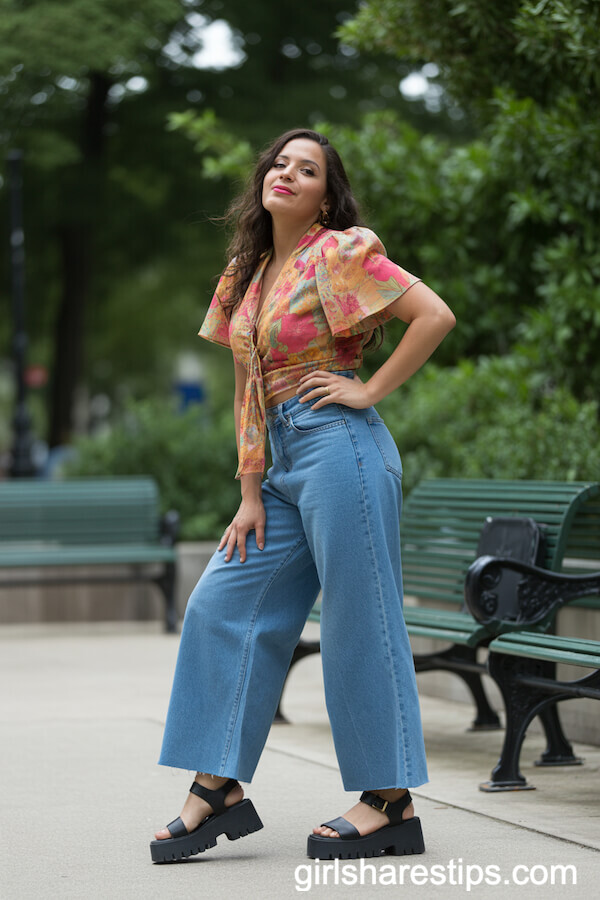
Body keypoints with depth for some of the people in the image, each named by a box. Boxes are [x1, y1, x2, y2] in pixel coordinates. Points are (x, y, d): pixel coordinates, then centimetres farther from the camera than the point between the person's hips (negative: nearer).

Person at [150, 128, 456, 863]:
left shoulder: (340, 253, -5)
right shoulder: (247, 273, 16)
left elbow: (435, 315, -14)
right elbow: (248, 389, 15)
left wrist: (369, 391, -12)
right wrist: (250, 492, 9)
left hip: (339, 445, -8)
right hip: (280, 459, 8)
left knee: (359, 621, -3)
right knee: (222, 604, 4)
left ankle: (390, 802, 5)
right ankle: (217, 789, 9)